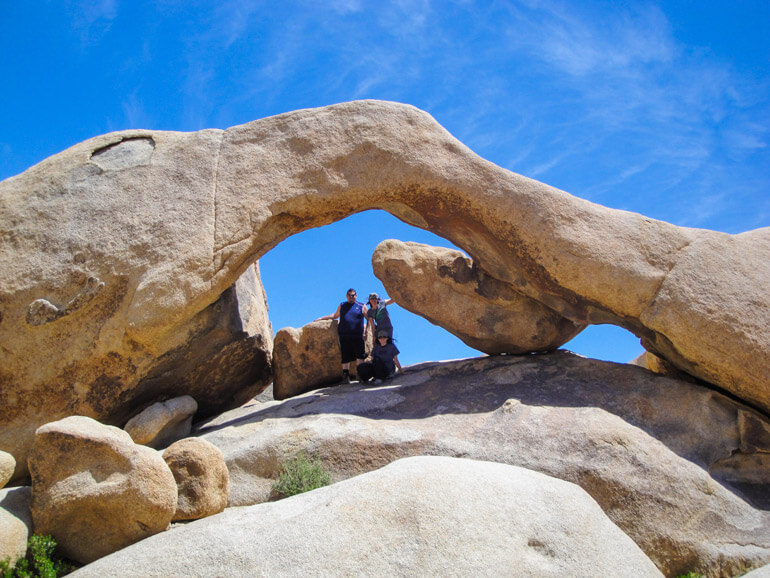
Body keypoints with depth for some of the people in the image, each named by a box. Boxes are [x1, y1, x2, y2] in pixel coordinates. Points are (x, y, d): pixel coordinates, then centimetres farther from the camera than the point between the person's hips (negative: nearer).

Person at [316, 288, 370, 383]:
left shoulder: (362, 306, 11)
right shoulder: (342, 305, 19)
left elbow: (369, 319, 14)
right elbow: (335, 315, 33)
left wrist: (366, 331, 4)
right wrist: (322, 318, 32)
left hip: (358, 336, -2)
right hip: (344, 336, 2)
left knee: (360, 356, -6)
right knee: (345, 357, 0)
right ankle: (345, 376, 4)